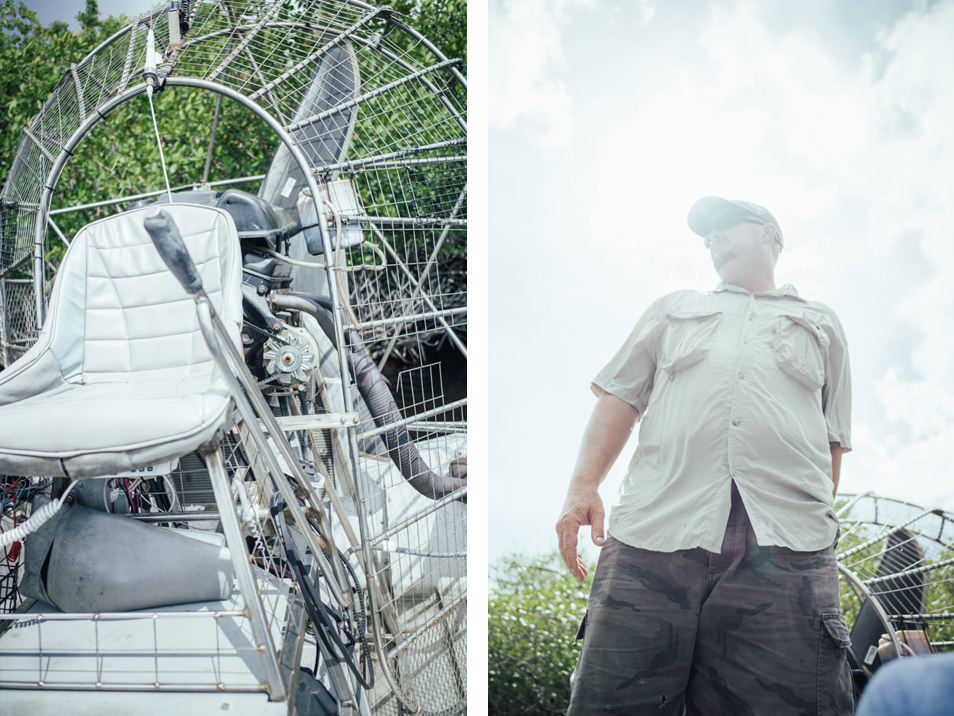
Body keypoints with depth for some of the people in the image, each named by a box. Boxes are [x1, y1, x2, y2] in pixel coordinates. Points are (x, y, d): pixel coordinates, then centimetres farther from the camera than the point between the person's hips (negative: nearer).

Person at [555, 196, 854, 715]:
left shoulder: (820, 324, 29)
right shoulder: (673, 310, 31)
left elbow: (833, 439, 23)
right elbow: (621, 398, 20)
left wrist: (821, 516, 10)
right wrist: (584, 485, 5)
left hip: (784, 546, 0)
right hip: (656, 532, 1)